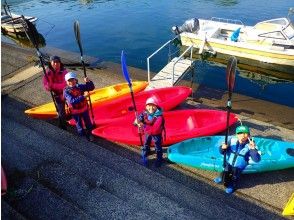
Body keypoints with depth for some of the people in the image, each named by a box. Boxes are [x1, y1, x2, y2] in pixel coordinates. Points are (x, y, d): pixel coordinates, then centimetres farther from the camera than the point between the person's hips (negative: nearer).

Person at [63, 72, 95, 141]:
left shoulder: (79, 87, -8)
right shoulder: (66, 91, -19)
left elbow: (91, 88, -3)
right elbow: (72, 101, -32)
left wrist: (88, 82, -24)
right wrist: (83, 97, -39)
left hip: (84, 109, 3)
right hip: (75, 111, -3)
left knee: (88, 123, 18)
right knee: (79, 124, 14)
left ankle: (89, 134, 40)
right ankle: (82, 135, 35)